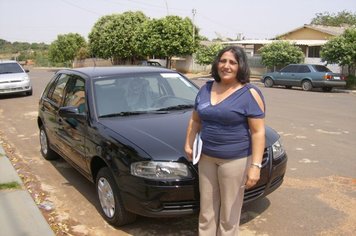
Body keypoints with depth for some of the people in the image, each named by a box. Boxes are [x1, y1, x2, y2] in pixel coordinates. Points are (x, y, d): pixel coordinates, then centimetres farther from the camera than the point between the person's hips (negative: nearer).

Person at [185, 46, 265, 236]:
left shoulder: (250, 94, -10)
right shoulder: (206, 89, 7)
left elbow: (258, 132, -13)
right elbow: (195, 120, 17)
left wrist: (255, 165, -18)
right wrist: (188, 144, 10)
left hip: (235, 159, -5)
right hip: (206, 157, 5)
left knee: (229, 211, 7)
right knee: (207, 207, 14)